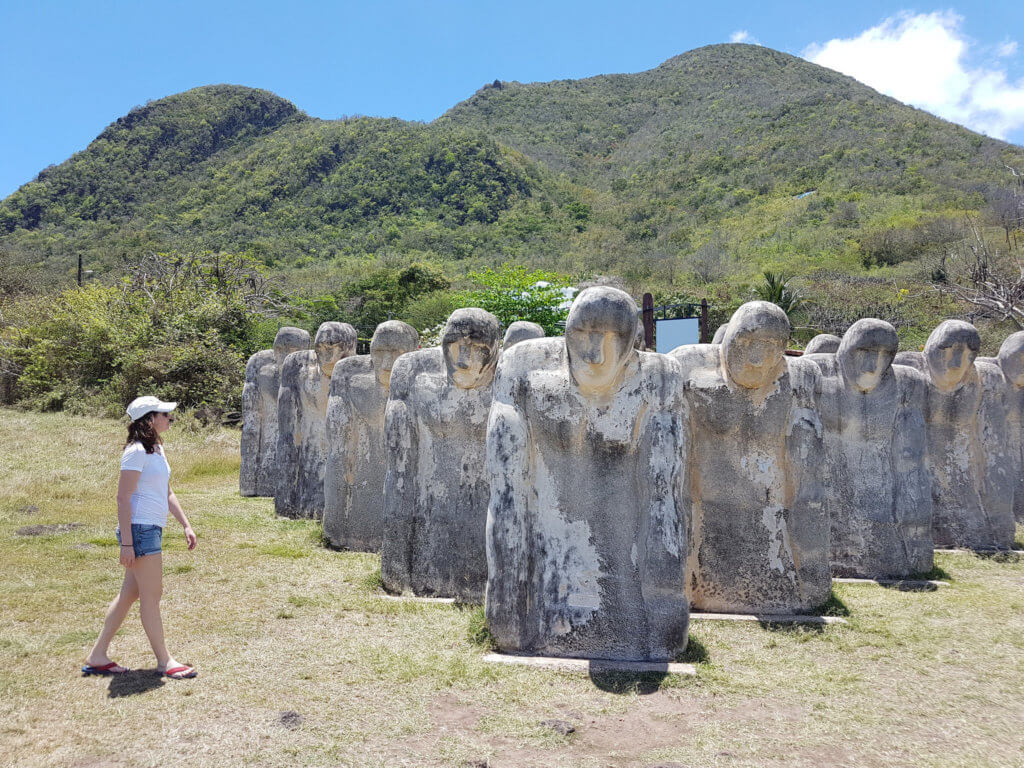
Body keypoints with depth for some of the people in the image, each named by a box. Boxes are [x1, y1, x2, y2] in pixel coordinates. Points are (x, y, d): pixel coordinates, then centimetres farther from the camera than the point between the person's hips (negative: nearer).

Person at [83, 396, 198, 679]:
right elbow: (123, 498, -16)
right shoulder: (137, 451, -14)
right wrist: (127, 543, -19)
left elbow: (167, 493, 21)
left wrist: (186, 525, 18)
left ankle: (97, 657, 24)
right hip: (139, 529, -9)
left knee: (130, 593, 14)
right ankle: (164, 661, 8)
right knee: (151, 595, -1)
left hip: (152, 529, 9)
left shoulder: (157, 449, 15)